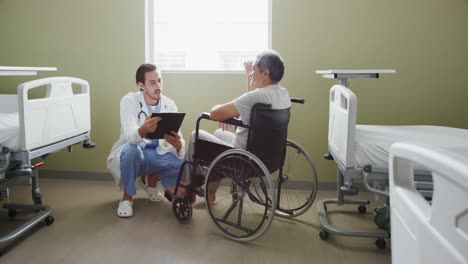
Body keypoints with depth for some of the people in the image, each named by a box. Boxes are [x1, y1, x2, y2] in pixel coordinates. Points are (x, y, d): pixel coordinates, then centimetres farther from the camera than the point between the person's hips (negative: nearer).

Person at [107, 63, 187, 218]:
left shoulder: (170, 105, -6)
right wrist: (144, 129, -58)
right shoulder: (129, 101, -17)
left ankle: (153, 179, 11)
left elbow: (178, 139, -13)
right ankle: (127, 197, -11)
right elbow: (130, 136, -33)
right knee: (131, 149, -38)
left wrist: (178, 144, -40)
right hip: (134, 154, -3)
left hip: (158, 154, 4)